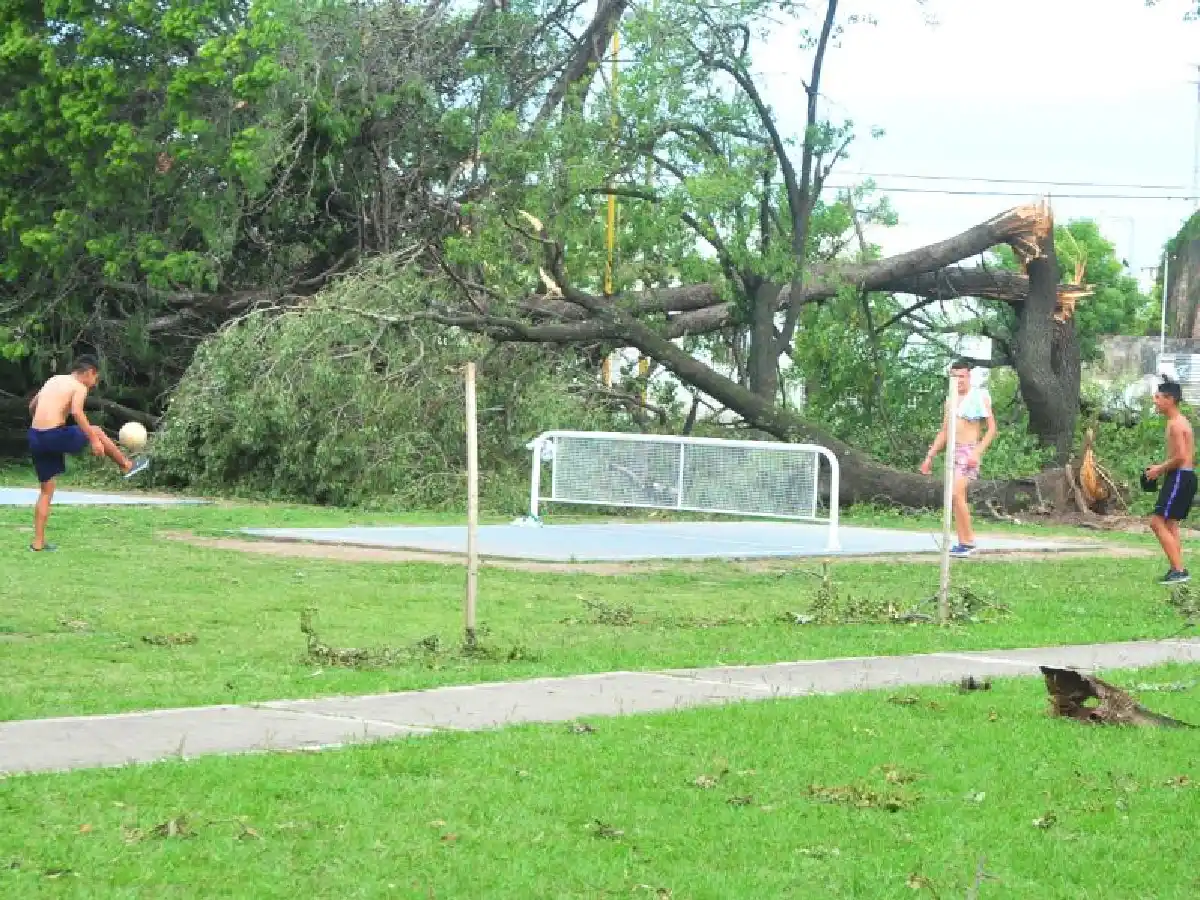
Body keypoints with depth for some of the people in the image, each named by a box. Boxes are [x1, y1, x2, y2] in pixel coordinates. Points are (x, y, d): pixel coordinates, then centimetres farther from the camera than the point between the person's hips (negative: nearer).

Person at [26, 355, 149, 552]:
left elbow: (32, 407, 29)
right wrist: (93, 440, -17)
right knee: (96, 431, 20)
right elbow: (76, 412, -20)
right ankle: (126, 465, 34)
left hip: (35, 438, 7)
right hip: (56, 435, -7)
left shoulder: (54, 380, 21)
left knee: (46, 491, 15)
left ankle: (38, 542, 12)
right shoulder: (80, 387, -2)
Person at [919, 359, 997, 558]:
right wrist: (930, 456, 19)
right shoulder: (951, 400, 16)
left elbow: (992, 428, -8)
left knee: (957, 493, -20)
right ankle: (963, 542, 7)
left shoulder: (979, 396, -5)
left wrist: (978, 452, -19)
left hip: (969, 450, -7)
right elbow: (944, 432, 23)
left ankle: (969, 540, -14)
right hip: (953, 451, 7)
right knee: (956, 498, 4)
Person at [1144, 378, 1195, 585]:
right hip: (1186, 476, 10)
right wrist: (1162, 468, 17)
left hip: (1179, 476, -10)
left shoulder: (1175, 424, -15)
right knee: (1170, 524, 16)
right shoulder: (1181, 421, 17)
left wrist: (1160, 469, -10)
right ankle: (1177, 570, 16)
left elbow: (1180, 456, -23)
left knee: (1157, 522, -11)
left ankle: (1179, 571, -16)